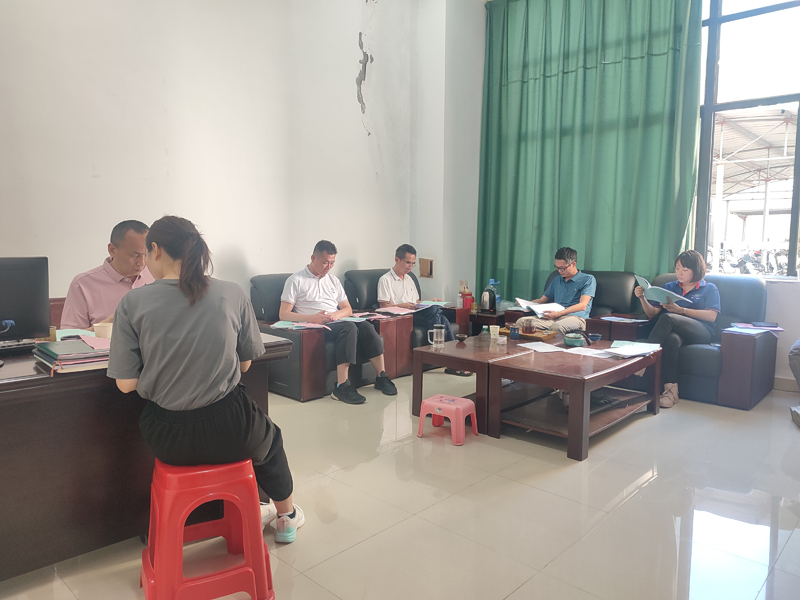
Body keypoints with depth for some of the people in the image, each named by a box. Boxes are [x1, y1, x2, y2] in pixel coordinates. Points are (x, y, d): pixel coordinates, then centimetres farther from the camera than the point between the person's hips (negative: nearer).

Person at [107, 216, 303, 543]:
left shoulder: (133, 303, -11)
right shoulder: (233, 294, -8)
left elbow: (125, 383, -7)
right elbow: (244, 364, 1)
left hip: (168, 442, 2)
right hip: (228, 433, -1)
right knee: (270, 437, 35)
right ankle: (286, 517, 53)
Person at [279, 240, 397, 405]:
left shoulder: (333, 280, 23)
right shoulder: (296, 280, 5)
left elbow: (348, 309, 20)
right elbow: (284, 314, -3)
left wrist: (336, 314, -5)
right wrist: (312, 318, -17)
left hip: (337, 322, 6)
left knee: (366, 326, -25)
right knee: (349, 327, -35)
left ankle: (381, 377, -22)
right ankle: (342, 386, -39)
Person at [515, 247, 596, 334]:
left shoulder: (588, 279, 7)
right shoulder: (557, 280, 29)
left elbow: (582, 306, -8)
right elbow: (542, 300, 32)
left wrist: (558, 313, -23)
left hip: (576, 317, -6)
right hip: (553, 317, 6)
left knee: (556, 326, -43)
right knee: (522, 322, -22)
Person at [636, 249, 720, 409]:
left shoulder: (709, 289, 17)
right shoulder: (670, 287, 26)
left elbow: (711, 316, -1)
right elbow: (652, 314, 18)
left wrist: (681, 310, -10)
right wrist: (642, 298, -1)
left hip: (701, 333, -2)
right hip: (675, 330, 3)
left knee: (667, 318, -34)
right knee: (671, 339, -38)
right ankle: (670, 389, -40)